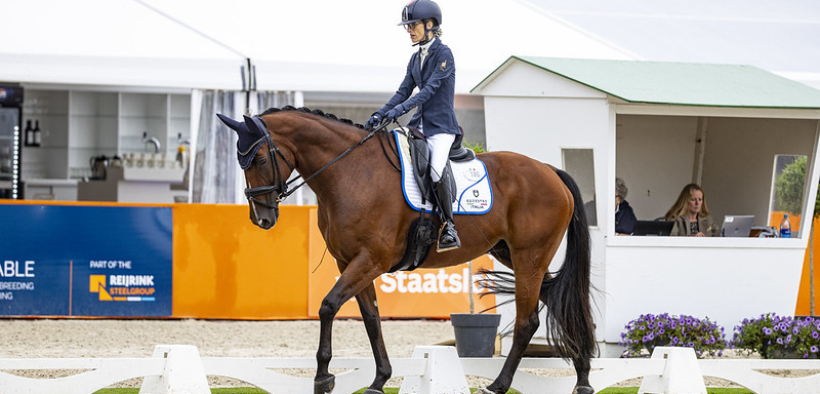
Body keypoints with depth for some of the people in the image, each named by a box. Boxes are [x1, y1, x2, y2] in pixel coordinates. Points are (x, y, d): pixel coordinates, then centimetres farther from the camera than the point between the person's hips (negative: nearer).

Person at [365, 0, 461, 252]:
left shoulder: (443, 54, -9)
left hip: (441, 126, -8)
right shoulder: (416, 58, 15)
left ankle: (449, 228, -14)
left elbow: (430, 88, -19)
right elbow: (404, 91, 14)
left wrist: (401, 109, -28)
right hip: (420, 124, 8)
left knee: (436, 173, -28)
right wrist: (379, 115, 1)